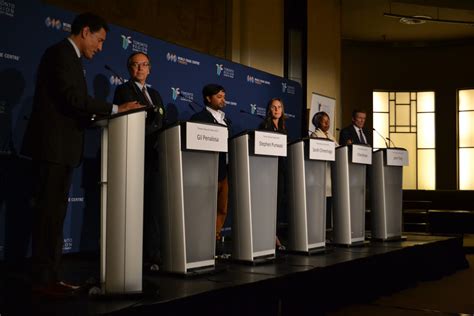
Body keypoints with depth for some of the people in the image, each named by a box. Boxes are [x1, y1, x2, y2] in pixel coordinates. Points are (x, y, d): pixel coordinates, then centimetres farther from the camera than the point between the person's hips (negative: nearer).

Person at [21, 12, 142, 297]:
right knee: (50, 212, -7)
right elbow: (73, 97, -21)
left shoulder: (70, 57, 21)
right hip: (54, 145, -10)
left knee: (55, 213, 9)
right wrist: (116, 109, -17)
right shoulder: (61, 52, -9)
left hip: (62, 147, 10)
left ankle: (51, 276, 13)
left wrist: (96, 118, 7)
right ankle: (43, 279, -2)